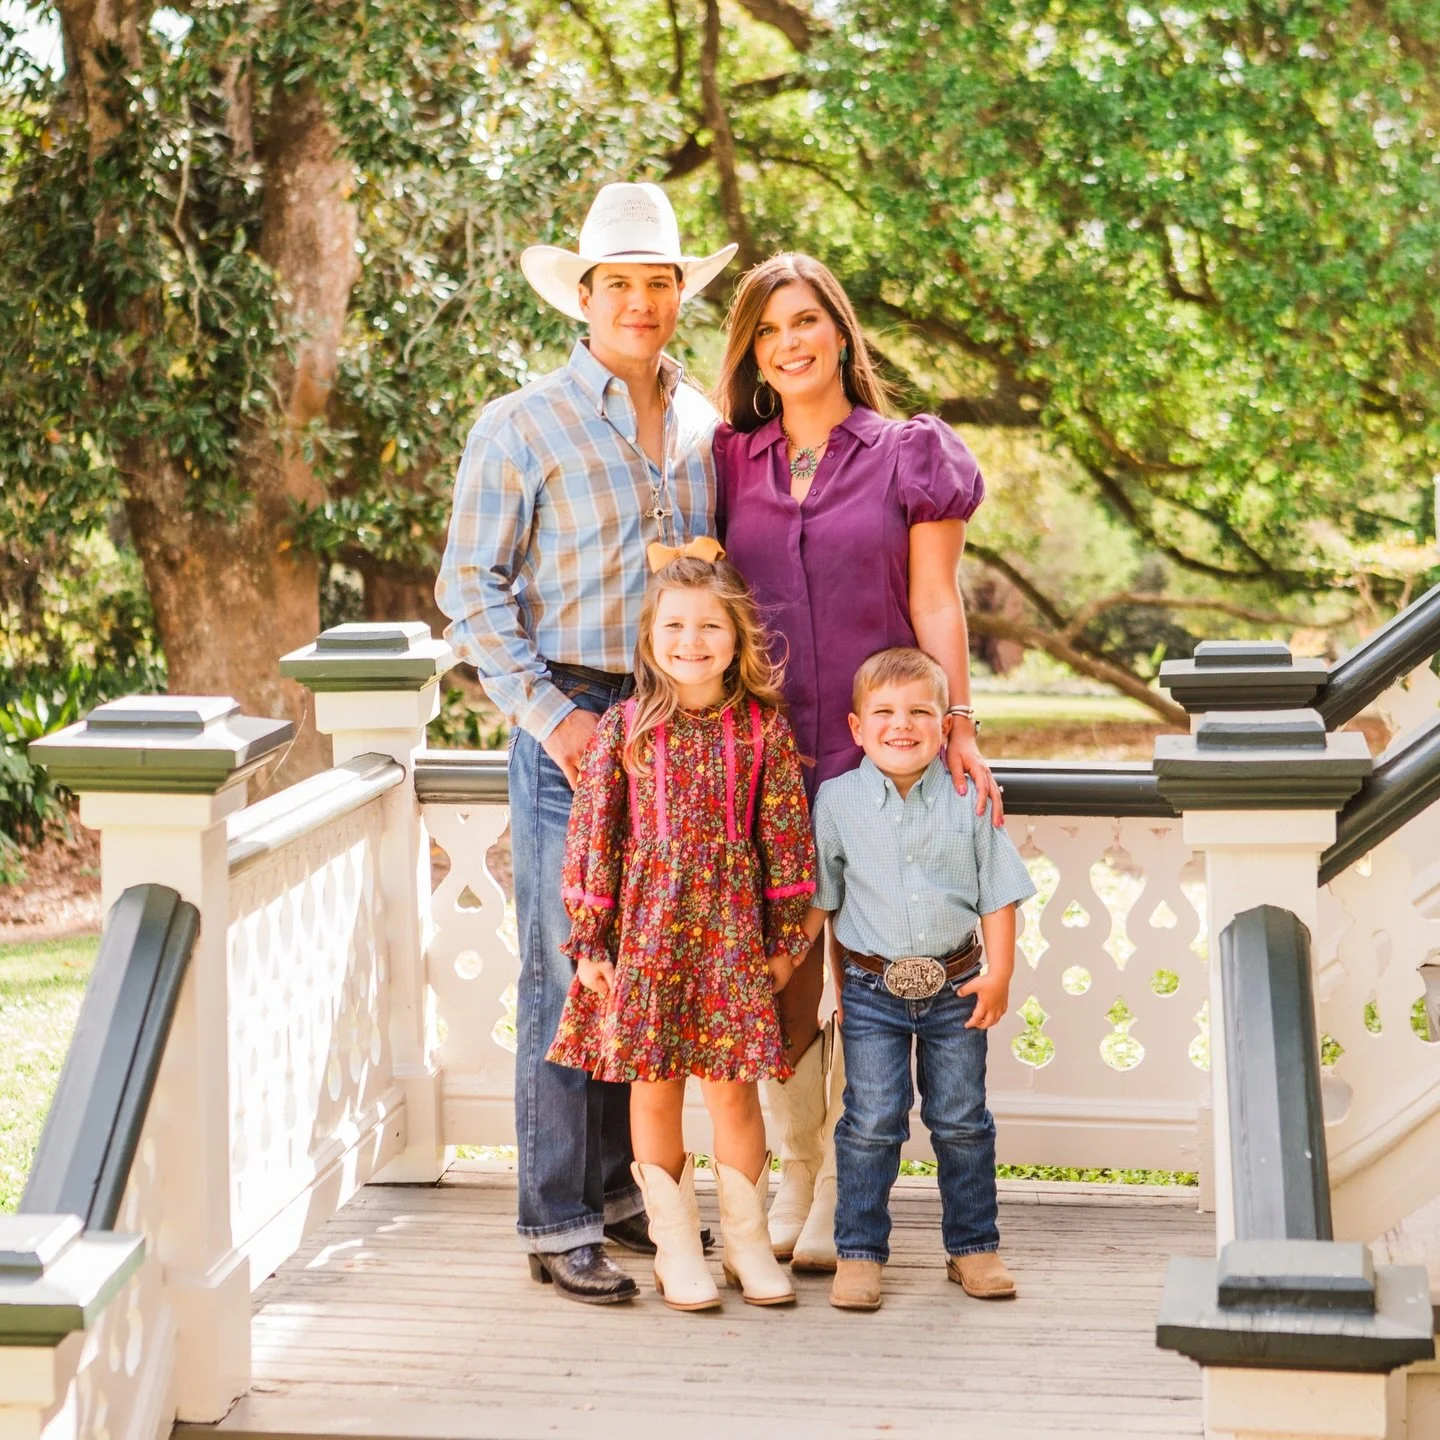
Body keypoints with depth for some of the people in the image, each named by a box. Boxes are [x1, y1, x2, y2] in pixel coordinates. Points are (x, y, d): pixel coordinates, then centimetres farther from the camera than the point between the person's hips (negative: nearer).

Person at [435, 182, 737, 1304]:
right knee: (567, 977, -4)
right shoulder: (524, 428, -3)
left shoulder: (704, 425, 12)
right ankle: (559, 1224, 2)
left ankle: (625, 1189, 22)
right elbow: (470, 587, -5)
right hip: (573, 724, -5)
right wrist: (549, 716, -12)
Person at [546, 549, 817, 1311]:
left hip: (731, 926, 0)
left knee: (734, 1087, 2)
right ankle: (675, 1246, 18)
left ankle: (747, 1241, 19)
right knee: (654, 1089, 5)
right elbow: (592, 835, -1)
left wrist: (785, 937, 4)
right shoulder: (624, 727, -3)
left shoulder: (764, 728, -1)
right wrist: (589, 940, -3)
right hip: (646, 925, 0)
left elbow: (785, 835, 4)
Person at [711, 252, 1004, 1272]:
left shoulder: (909, 456, 4)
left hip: (873, 752, -2)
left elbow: (936, 607, 2)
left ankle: (846, 1190, 11)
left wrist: (957, 726, -6)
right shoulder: (730, 463, 11)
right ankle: (795, 1173, 19)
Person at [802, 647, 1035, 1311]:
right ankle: (859, 1251, 9)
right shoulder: (837, 801, -3)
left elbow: (998, 891, 3)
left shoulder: (968, 800, -3)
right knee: (872, 1123, -2)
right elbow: (818, 898, 5)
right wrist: (828, 980, 4)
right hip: (873, 988, -1)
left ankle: (973, 1245, 22)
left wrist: (999, 972, -3)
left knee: (961, 1120, 10)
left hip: (955, 987, 1)